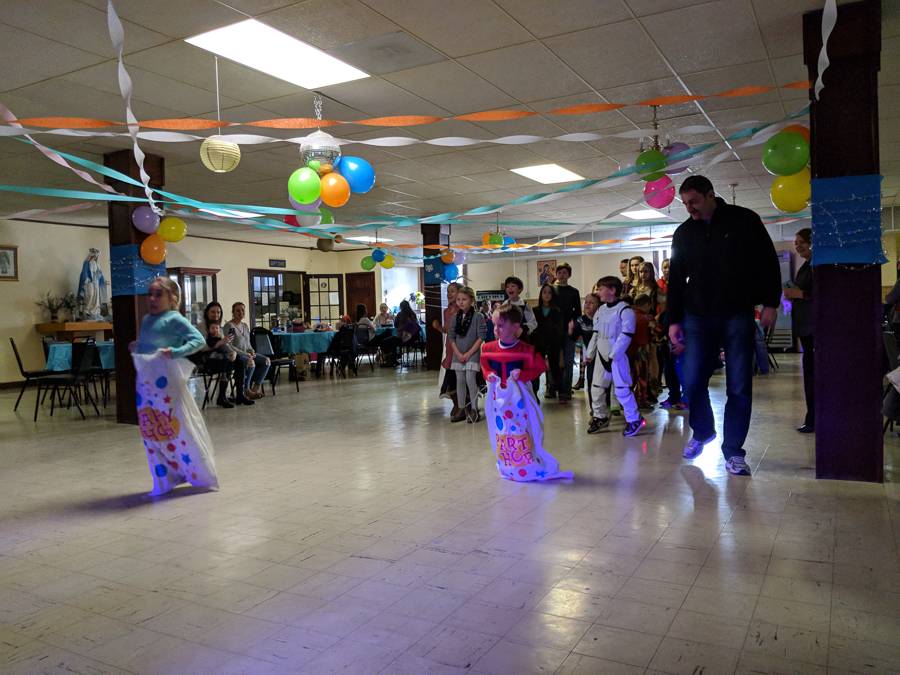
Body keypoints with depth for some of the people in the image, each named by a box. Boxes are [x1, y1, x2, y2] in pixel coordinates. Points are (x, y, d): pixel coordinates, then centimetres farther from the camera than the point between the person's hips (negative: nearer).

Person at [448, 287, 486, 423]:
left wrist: (469, 353, -13)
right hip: (458, 355, 5)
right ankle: (461, 409, 14)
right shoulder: (455, 317, 6)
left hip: (472, 354, -5)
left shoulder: (478, 316, -7)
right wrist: (458, 353, -7)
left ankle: (474, 409, -2)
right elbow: (451, 337, 6)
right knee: (460, 381, 7)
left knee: (470, 379, -12)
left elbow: (481, 337, -10)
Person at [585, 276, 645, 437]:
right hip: (601, 355, 8)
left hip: (617, 356, -8)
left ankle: (634, 420, 7)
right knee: (596, 388, 11)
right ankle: (600, 417, 25)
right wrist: (590, 353, 15)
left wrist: (613, 355, -21)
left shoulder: (625, 310, -13)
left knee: (622, 389, -6)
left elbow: (626, 335, -18)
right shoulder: (601, 310, 12)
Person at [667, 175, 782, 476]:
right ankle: (702, 432, 25)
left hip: (738, 316, -2)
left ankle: (733, 451, 9)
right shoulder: (684, 232, 8)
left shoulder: (744, 220, 0)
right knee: (692, 382, -2)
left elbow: (768, 263, 2)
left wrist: (770, 304, -3)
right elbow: (676, 280, 11)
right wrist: (674, 320, 7)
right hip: (698, 316, 3)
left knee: (739, 387, -2)